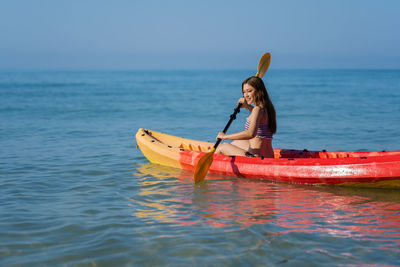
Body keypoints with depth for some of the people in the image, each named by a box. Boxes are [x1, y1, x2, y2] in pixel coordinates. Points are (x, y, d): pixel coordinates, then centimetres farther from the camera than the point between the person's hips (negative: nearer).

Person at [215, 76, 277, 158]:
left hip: (256, 157, -9)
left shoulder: (258, 109, -18)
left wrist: (225, 136, -26)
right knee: (236, 142, 35)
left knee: (222, 147, 14)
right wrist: (247, 106, 25)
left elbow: (251, 134, -35)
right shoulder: (267, 108, 9)